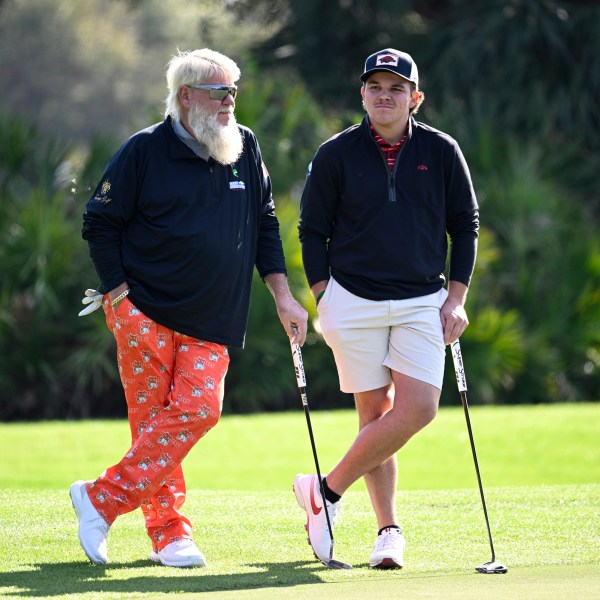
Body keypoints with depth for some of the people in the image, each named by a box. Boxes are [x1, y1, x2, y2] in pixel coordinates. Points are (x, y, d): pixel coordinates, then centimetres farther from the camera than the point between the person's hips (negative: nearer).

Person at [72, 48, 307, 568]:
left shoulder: (245, 148, 9)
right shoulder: (145, 150, -3)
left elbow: (265, 224, 17)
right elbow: (100, 222, 1)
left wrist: (283, 297, 10)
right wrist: (120, 290, -5)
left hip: (212, 322, 3)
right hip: (143, 311, -3)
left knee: (198, 409, -14)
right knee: (153, 417, -6)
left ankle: (103, 500, -9)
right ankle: (168, 530, 3)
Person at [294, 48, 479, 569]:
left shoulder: (441, 153, 1)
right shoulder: (336, 155, -2)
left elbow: (465, 226, 8)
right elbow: (313, 231, 4)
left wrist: (456, 299, 1)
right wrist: (324, 302, -2)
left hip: (422, 302, 1)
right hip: (354, 301, -1)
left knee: (418, 408, -12)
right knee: (375, 412, 0)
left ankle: (328, 490, 1)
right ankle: (389, 530, 7)